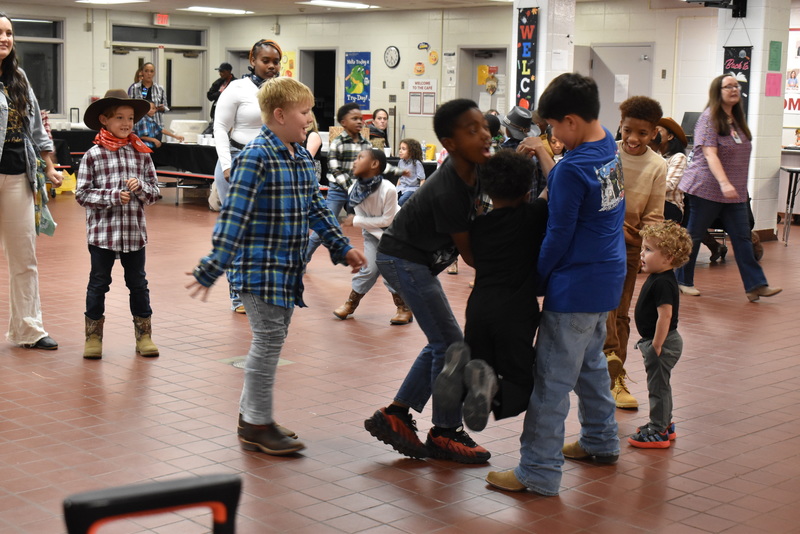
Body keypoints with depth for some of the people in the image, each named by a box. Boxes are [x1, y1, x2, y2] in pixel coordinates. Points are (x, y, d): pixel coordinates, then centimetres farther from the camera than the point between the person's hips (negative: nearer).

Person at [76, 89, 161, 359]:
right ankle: (93, 336, 18)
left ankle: (144, 334, 21)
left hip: (135, 231, 3)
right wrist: (112, 196, -17)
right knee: (99, 283, 7)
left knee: (138, 283, 10)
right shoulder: (93, 155, -5)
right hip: (102, 232, -2)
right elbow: (81, 194, -7)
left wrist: (140, 187, -13)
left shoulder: (141, 153, 4)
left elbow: (155, 191, 7)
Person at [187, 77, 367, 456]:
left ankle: (251, 413, 28)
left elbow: (315, 208, 20)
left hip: (289, 267, 9)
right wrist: (211, 270, -24)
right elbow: (234, 216, -21)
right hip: (261, 267, -9)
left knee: (272, 340, 15)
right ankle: (256, 425, 8)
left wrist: (342, 248, 19)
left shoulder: (302, 156, 10)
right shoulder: (256, 157, -17)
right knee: (269, 341, -4)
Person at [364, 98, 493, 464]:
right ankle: (445, 435, 8)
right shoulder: (448, 193, -31)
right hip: (404, 260, -9)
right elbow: (470, 255, -21)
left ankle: (394, 417, 18)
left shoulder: (470, 168, -8)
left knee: (440, 344, 12)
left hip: (417, 259, 9)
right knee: (450, 345, -6)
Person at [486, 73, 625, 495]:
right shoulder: (609, 148, 4)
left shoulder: (573, 169, -23)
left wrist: (535, 279, -4)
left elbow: (558, 236, -16)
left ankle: (538, 473, 0)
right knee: (590, 360, 25)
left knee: (552, 378, -4)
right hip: (607, 275, 10)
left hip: (577, 286, -10)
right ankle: (601, 441, 40)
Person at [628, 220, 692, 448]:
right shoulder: (658, 278, 8)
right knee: (660, 385, 20)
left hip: (663, 344, -10)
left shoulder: (663, 283, -24)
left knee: (658, 386, 0)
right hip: (656, 342, 10)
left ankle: (658, 432, 9)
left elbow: (665, 314, -29)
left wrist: (656, 346, -25)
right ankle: (664, 424, 33)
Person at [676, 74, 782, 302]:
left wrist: (734, 185, 17)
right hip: (706, 188, -7)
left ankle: (756, 285, -2)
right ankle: (683, 281, 16)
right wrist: (724, 183, -32)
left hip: (734, 192, 7)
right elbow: (710, 154, -21)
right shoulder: (709, 119, -11)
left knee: (742, 238, 0)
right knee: (694, 235, 4)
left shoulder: (737, 120, 12)